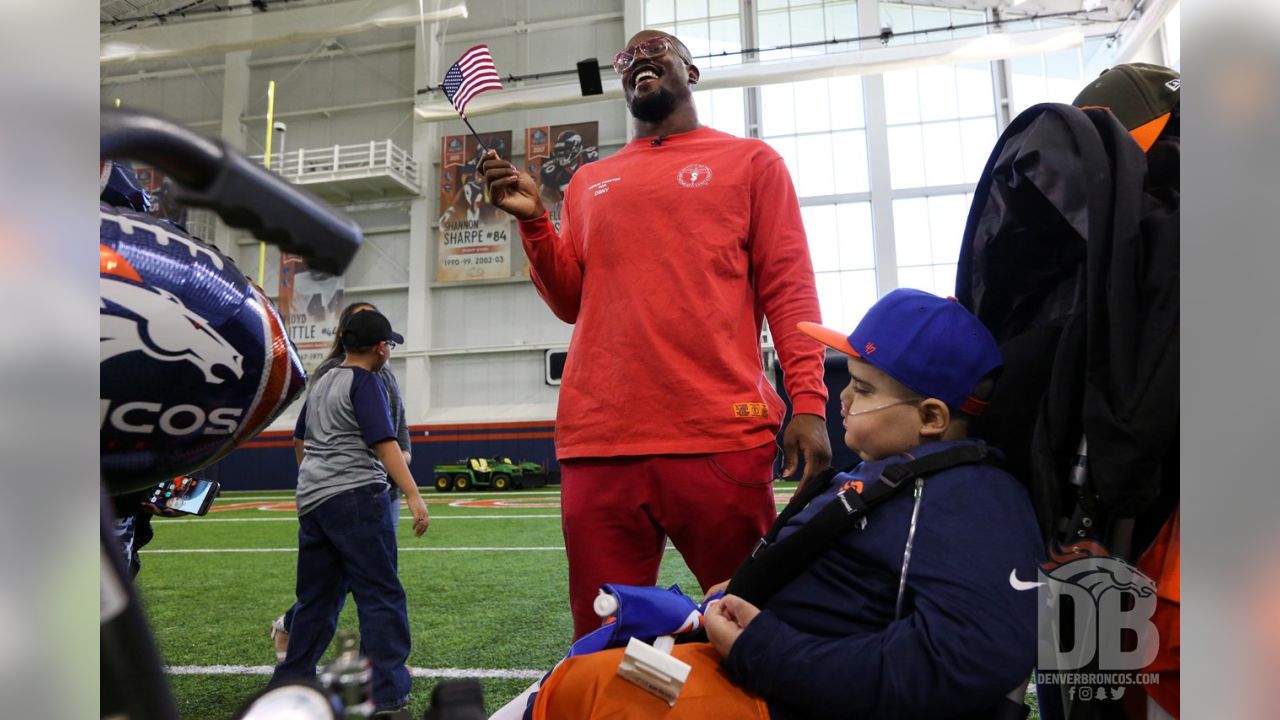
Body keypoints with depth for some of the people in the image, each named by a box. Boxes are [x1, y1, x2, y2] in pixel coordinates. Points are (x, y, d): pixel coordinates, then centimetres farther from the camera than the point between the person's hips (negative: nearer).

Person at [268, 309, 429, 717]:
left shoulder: (321, 383, 17)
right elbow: (384, 443, -18)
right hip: (356, 498, -8)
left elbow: (299, 441, 27)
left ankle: (289, 683, 28)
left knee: (317, 597, 18)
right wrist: (413, 496, -22)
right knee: (381, 595, -3)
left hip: (311, 500, 8)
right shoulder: (366, 382, -8)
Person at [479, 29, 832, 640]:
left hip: (721, 439, -3)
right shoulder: (587, 183, 22)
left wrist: (808, 403, -8)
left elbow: (788, 290, 4)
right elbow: (571, 302, 20)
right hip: (599, 443, 4)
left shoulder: (750, 161, 12)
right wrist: (532, 219, 6)